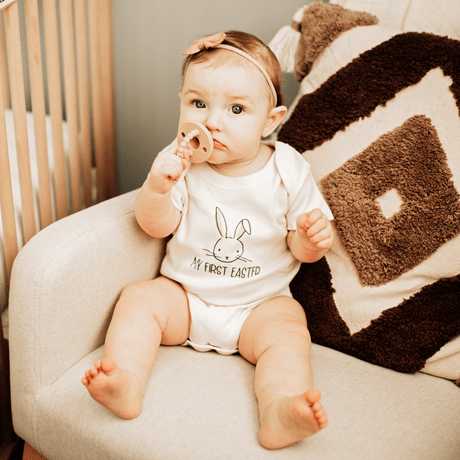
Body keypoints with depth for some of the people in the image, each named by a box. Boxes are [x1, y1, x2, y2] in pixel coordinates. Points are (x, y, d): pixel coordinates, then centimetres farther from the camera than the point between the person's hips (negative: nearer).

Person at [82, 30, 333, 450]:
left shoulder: (288, 171, -9)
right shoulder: (179, 162, -6)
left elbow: (301, 250, -2)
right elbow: (156, 227, -9)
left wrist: (314, 238, -27)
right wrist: (157, 188, -29)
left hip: (261, 302, -1)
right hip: (185, 294, 2)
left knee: (288, 332, -27)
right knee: (139, 298, -19)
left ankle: (280, 415, -44)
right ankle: (126, 386, -31)